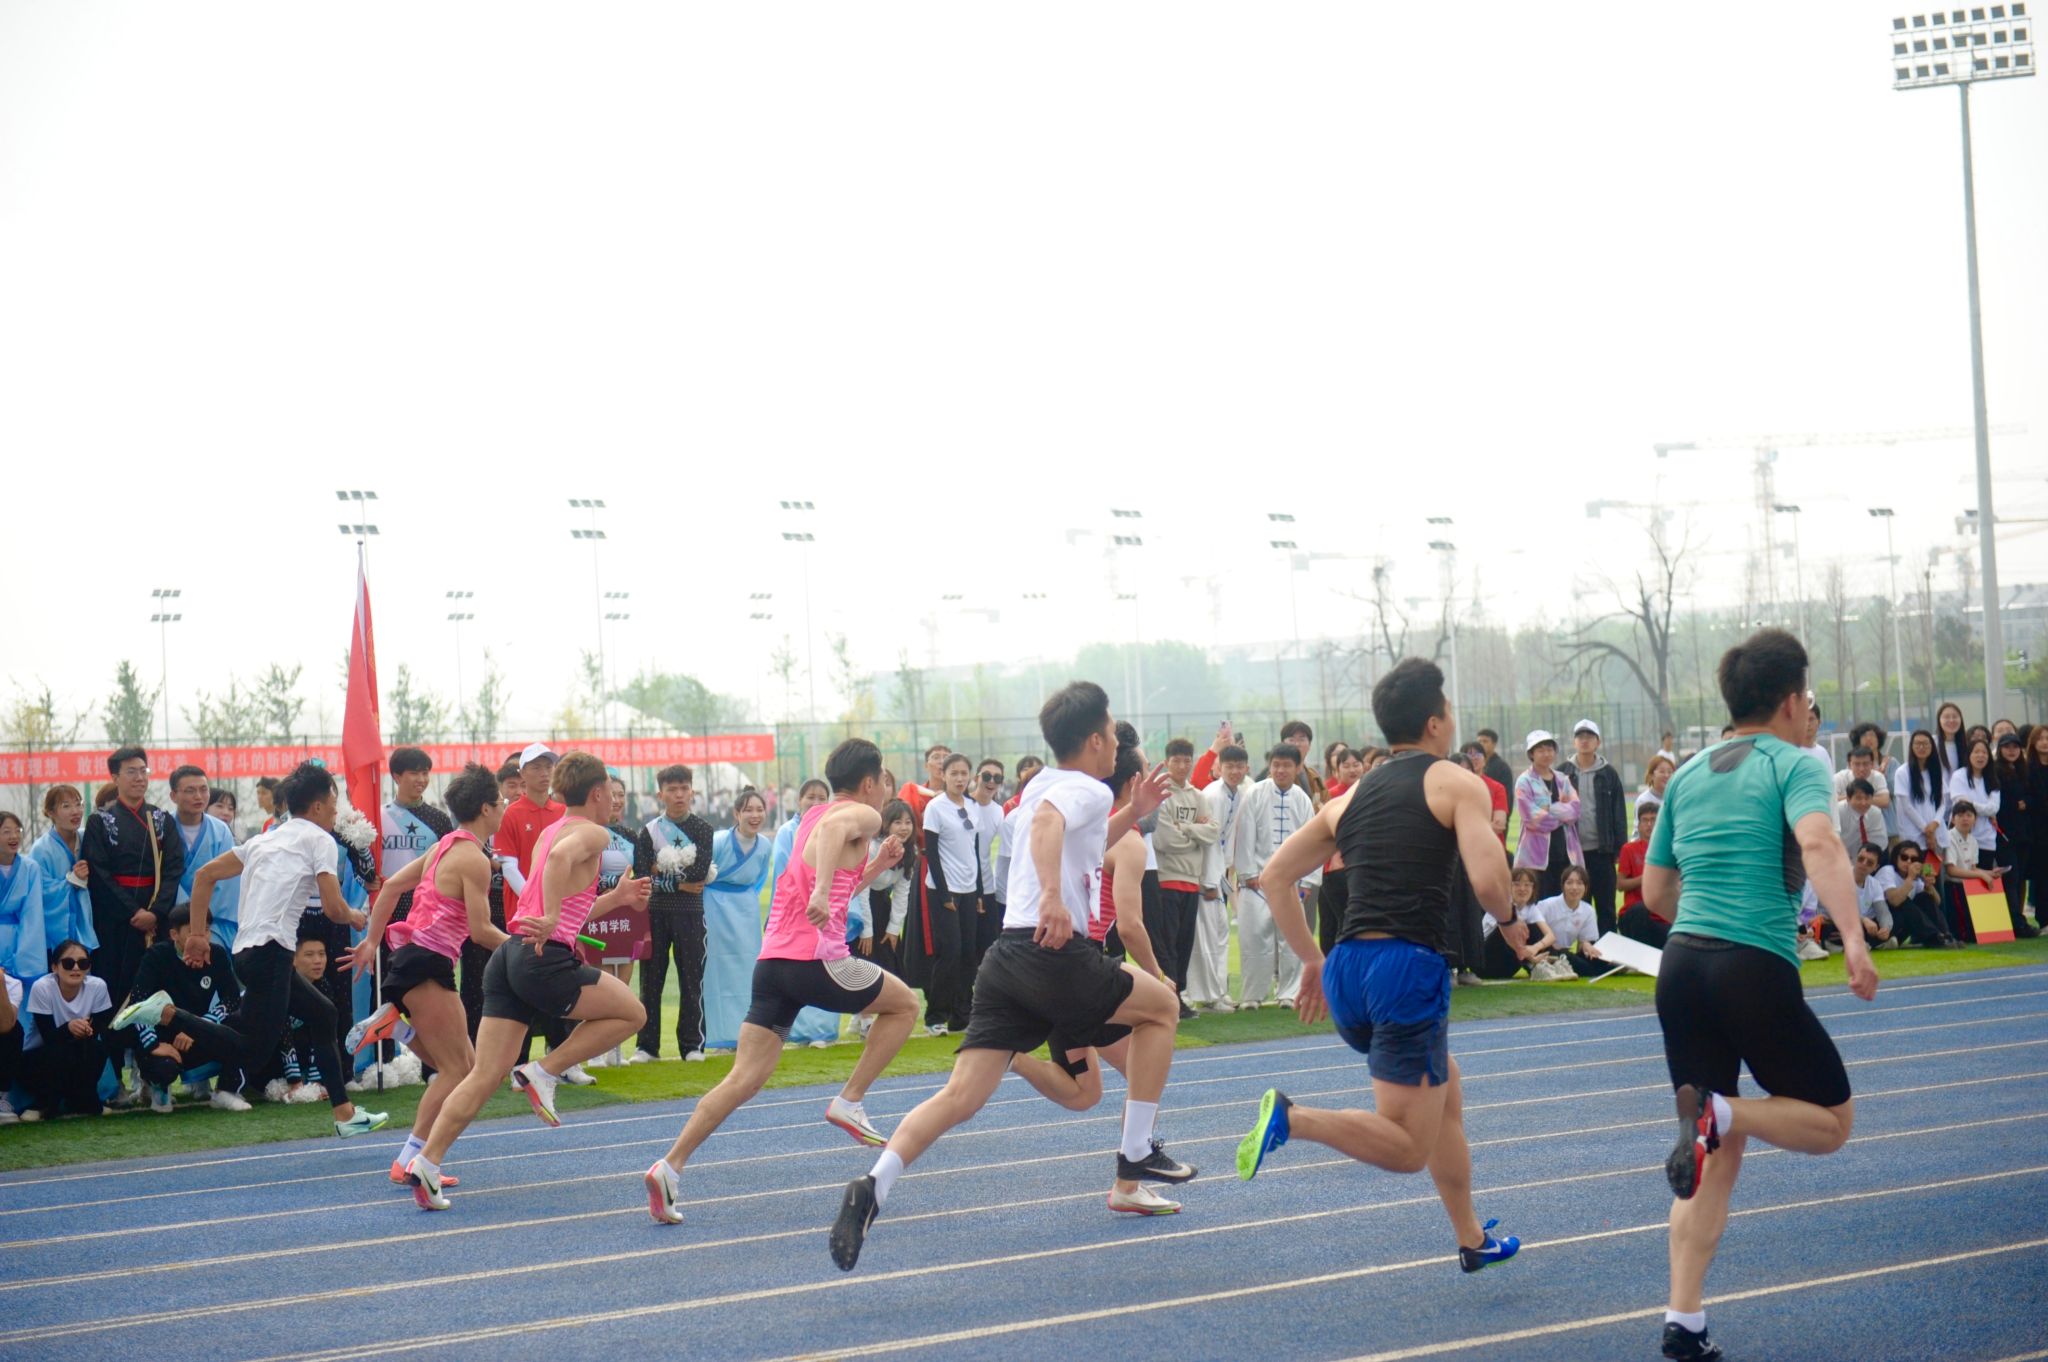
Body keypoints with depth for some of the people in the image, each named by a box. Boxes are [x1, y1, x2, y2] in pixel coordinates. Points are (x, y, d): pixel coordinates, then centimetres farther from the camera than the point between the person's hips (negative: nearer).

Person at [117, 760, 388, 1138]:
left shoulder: (266, 839, 22)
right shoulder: (319, 839, 1)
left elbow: (204, 875, 20)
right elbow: (333, 908, -6)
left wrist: (198, 933, 21)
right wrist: (354, 917, 16)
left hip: (247, 950, 9)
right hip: (269, 950, -9)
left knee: (322, 1014, 21)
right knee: (251, 1052, -14)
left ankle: (345, 1114, 22)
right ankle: (166, 1012, -19)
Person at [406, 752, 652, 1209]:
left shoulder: (547, 832, 24)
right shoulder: (591, 833, -1)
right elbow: (562, 856, -25)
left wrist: (616, 897, 32)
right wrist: (551, 920, -29)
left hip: (510, 952, 8)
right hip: (545, 961, -8)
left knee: (485, 1075, 4)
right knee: (631, 1013, 12)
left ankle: (428, 1162, -7)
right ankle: (544, 1072, 2)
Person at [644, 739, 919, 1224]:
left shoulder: (811, 815, 26)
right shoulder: (863, 814, 1)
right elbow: (834, 828, -25)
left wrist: (877, 866, 28)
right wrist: (823, 892, -37)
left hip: (772, 959, 7)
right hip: (817, 958, -7)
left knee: (745, 1078, 1)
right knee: (904, 1004, 18)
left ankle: (669, 1168, -12)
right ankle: (849, 1102, 11)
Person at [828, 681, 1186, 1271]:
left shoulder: (1045, 784, 25)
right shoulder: (1088, 789, -3)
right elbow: (1047, 823, -27)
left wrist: (1133, 812, 37)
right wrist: (1054, 899, -40)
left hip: (1008, 955, 8)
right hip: (1056, 953, -8)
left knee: (961, 1095, -3)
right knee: (1163, 1005, 17)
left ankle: (873, 1188, -23)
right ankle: (1137, 1151, 18)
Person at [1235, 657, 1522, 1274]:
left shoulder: (1350, 799, 19)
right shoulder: (1457, 783, 1)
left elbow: (1275, 875, 17)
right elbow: (1487, 880, -13)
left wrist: (1312, 961, 23)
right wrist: (1509, 921, 8)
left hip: (1347, 968, 7)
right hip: (1409, 967, -7)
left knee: (1446, 1089, 28)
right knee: (1407, 1148, -3)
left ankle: (1472, 1240, 32)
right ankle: (1291, 1119, -25)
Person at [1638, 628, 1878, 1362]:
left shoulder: (1687, 776, 17)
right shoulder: (1795, 764, 0)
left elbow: (1655, 894, 22)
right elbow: (1819, 843, -21)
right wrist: (1853, 939, -30)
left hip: (1682, 965, 6)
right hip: (1757, 970, -6)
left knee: (1719, 1155, 14)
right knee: (1831, 1121, 12)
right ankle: (1720, 1111, -18)